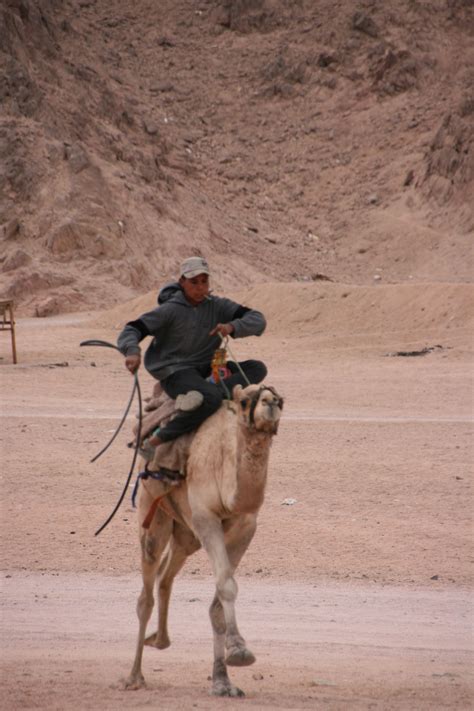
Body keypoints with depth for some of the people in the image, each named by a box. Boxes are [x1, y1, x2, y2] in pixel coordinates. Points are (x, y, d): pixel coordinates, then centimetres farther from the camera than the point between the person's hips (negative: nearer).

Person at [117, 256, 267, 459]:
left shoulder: (217, 306, 5)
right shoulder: (170, 310, -7)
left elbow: (258, 320, -1)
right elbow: (131, 330, -15)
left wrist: (232, 327, -22)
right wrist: (133, 351, -38)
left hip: (205, 369, 6)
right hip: (174, 372, -6)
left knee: (257, 368, -7)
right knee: (211, 398, -35)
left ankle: (215, 390, -28)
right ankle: (158, 439, -26)